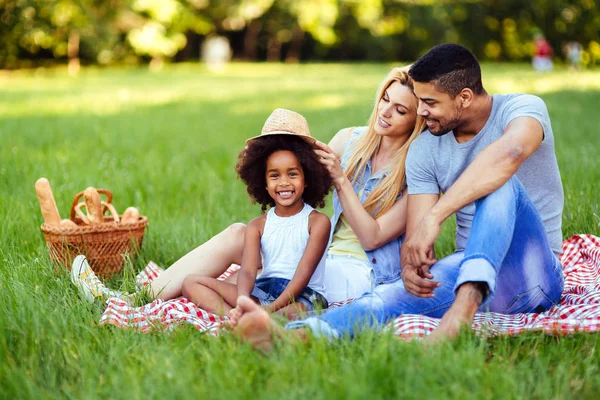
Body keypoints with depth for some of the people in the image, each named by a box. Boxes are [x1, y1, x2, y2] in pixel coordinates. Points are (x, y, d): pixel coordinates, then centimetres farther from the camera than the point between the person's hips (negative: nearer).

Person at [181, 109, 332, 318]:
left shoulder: (317, 221, 0)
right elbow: (248, 271, -5)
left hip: (302, 295, -5)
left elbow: (304, 272, -12)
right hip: (263, 291, 6)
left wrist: (271, 308, -29)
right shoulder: (258, 226, 12)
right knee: (192, 283, -10)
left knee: (295, 311, -43)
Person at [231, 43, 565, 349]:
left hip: (533, 275, -3)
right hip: (469, 266, 4)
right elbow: (415, 235, -6)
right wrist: (411, 266, -31)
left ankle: (466, 301, -53)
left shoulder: (524, 108, -10)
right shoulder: (424, 151, 3)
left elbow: (509, 153, -37)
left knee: (499, 184, -33)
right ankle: (292, 335, -55)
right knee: (395, 295, -29)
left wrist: (434, 217, -44)